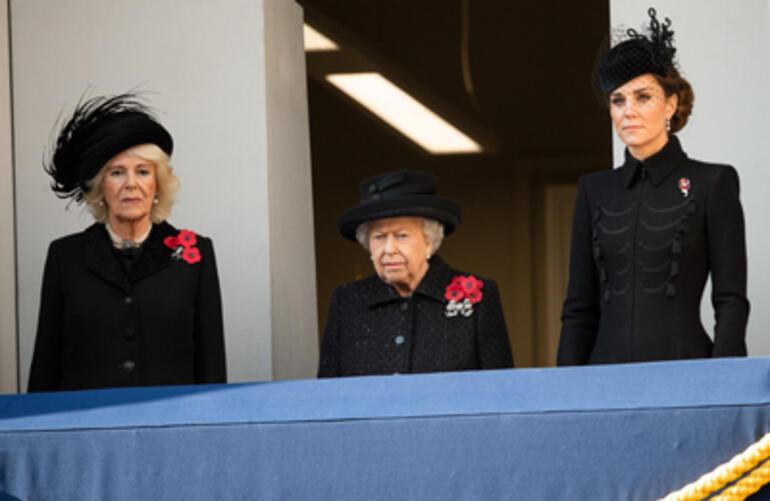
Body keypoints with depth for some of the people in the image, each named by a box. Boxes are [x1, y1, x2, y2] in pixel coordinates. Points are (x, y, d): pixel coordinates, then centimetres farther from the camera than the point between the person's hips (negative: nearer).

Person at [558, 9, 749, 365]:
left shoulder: (712, 183, 1)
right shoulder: (595, 190, 13)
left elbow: (731, 302, -3)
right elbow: (579, 306, 12)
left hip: (682, 364, -3)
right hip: (607, 361, 4)